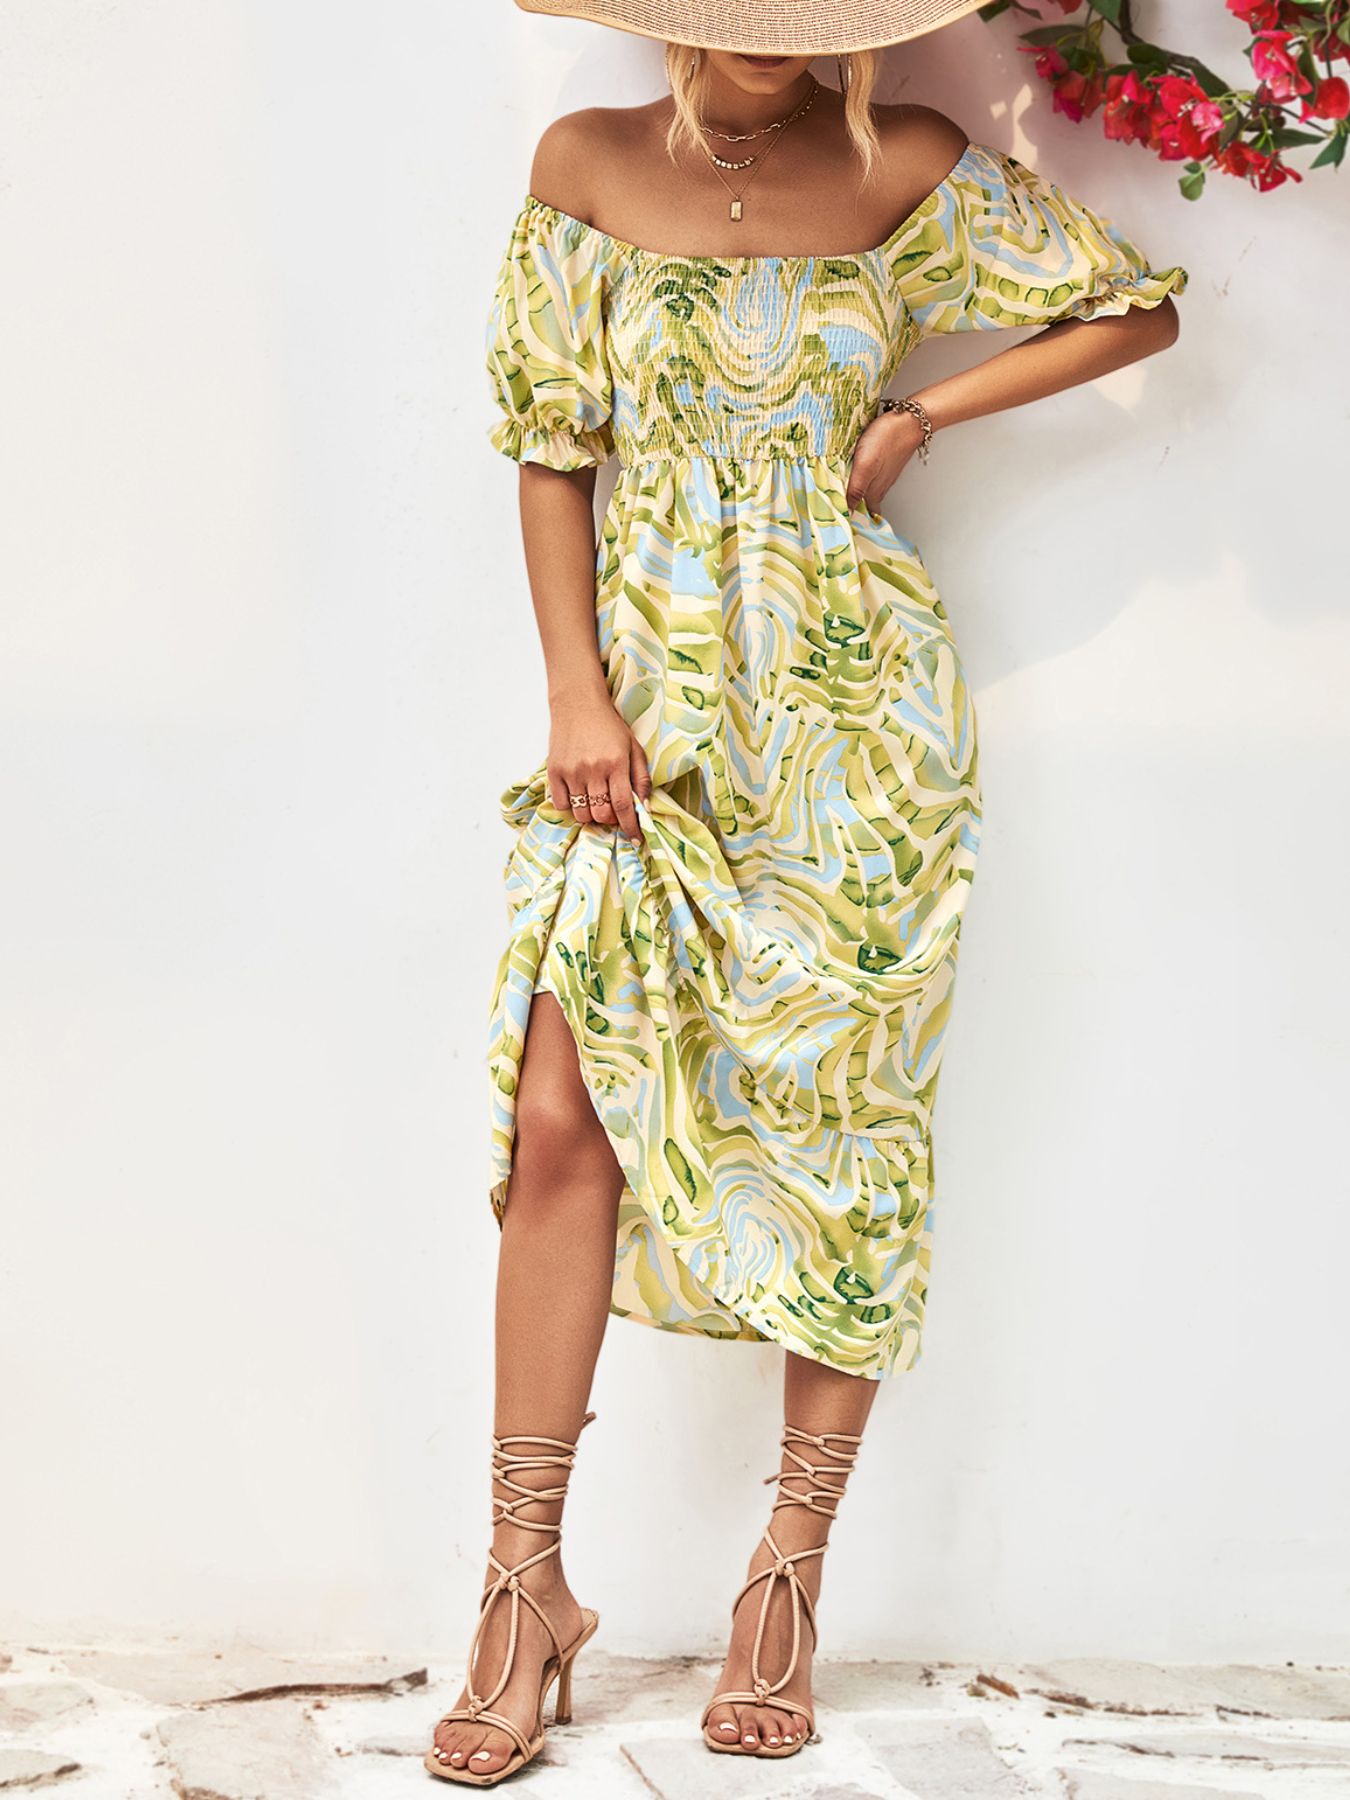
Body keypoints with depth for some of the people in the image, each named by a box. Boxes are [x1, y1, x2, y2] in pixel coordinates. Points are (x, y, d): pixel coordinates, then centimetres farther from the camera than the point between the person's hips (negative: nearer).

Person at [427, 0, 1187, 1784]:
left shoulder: (910, 170, 1)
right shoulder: (586, 163, 3)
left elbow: (1138, 307, 9)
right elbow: (551, 448, 4)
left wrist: (923, 415, -1)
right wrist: (577, 695, -5)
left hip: (853, 713, 0)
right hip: (649, 699, 1)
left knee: (844, 1118, 1)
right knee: (562, 1115, -8)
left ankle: (791, 1576, 13)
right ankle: (526, 1585, 3)